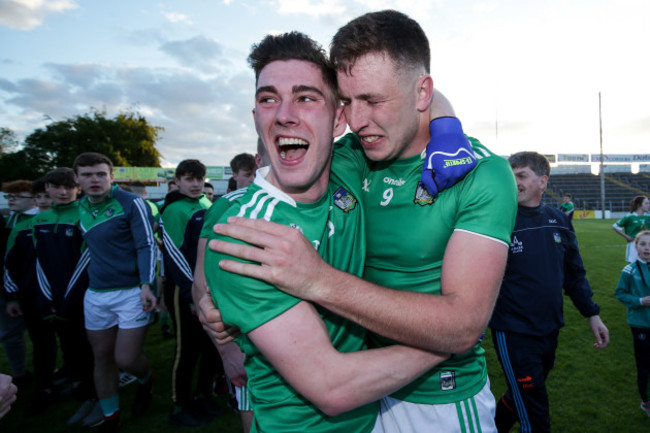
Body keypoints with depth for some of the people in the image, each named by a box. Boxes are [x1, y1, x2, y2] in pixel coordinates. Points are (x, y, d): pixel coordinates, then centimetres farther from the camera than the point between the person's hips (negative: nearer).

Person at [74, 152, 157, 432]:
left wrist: (146, 286, -23)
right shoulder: (81, 208, 10)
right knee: (102, 357, 13)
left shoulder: (131, 203, -9)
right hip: (96, 294, 6)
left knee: (125, 359, -5)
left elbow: (147, 246, -12)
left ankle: (146, 381, 31)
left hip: (131, 291, -6)